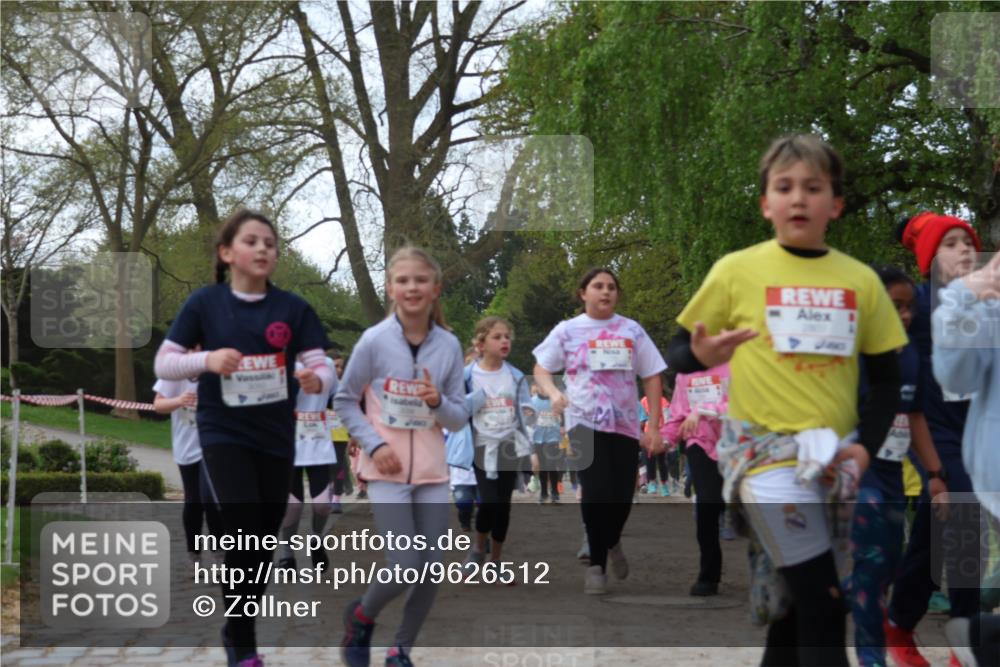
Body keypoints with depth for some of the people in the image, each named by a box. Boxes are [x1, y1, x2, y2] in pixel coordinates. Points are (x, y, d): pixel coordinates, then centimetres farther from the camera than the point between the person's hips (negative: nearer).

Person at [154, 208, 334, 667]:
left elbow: (322, 368, -6)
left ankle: (236, 629, 33)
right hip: (223, 434, -3)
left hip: (276, 438, 3)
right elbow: (163, 363, -2)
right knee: (243, 535, -15)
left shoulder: (292, 309, -2)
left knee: (264, 542, 11)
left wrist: (315, 380, -30)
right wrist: (208, 360, -21)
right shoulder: (205, 303, -5)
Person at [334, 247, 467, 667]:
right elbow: (344, 402, 1)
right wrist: (374, 445, -11)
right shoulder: (374, 341, -9)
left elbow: (459, 419, 3)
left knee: (432, 571, 4)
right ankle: (360, 617, 19)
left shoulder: (449, 345, -1)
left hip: (432, 473, 4)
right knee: (404, 569, -12)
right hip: (386, 471, -4)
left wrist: (438, 403, -18)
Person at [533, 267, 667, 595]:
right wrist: (553, 393, -14)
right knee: (596, 492, -15)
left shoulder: (632, 330, 5)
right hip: (585, 423, -2)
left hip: (625, 425, 2)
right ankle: (596, 564, 2)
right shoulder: (567, 330, 3)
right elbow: (540, 368, 8)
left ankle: (612, 542, 35)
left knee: (622, 497, 1)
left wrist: (654, 427, 2)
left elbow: (652, 377, 8)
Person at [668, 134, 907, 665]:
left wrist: (867, 446, -3)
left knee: (800, 601, 11)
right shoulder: (737, 270, -4)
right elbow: (677, 353, 1)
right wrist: (700, 355, -22)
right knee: (822, 604, -10)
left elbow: (884, 376, 11)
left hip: (835, 456, 4)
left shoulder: (860, 280, 4)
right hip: (765, 450, -4)